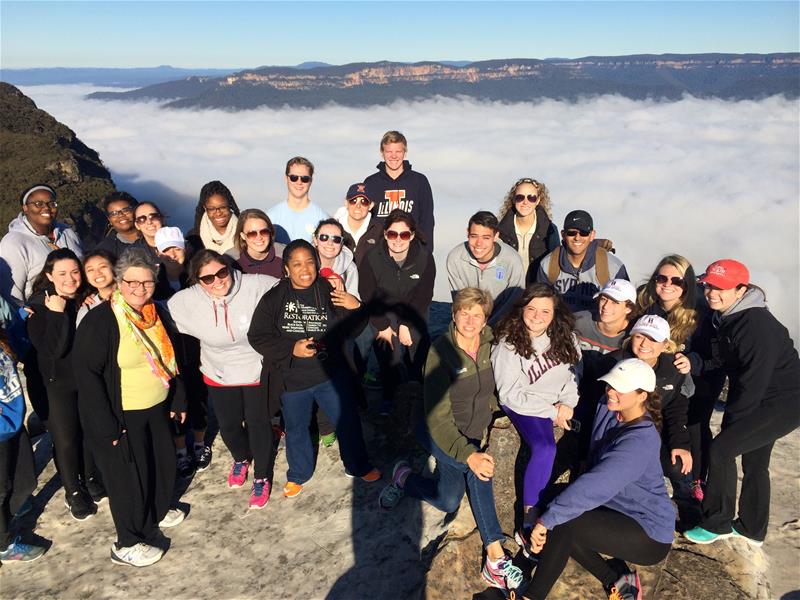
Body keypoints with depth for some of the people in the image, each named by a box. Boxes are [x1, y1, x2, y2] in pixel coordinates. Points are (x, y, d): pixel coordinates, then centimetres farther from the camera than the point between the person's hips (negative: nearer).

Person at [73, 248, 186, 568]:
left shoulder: (157, 313, 2)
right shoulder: (99, 320, -20)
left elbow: (170, 359, 12)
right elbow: (87, 374, -20)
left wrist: (178, 399, 13)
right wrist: (105, 425, -21)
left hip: (157, 408, 7)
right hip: (122, 416, -7)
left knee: (163, 461, 21)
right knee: (128, 476, 5)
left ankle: (158, 510, 47)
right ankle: (128, 543, 25)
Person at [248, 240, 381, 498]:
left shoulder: (330, 292, -8)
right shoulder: (273, 298, -9)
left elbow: (347, 331, -2)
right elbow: (257, 336, -8)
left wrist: (355, 309, -22)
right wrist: (292, 349, -20)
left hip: (331, 375, 0)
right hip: (292, 380, 0)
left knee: (348, 422, 12)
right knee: (296, 429, 20)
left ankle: (358, 466, 38)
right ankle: (298, 474, 44)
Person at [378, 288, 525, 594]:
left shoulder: (489, 344, -10)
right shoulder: (441, 353, -26)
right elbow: (438, 418, -28)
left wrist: (486, 420, 7)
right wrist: (469, 455, -37)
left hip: (475, 433, 5)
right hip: (440, 434, -5)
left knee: (447, 503, 2)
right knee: (479, 468, -25)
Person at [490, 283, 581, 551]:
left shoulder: (564, 336, -3)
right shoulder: (508, 344, -16)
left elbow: (575, 372, 5)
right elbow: (511, 395, -16)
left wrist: (566, 404, -12)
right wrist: (553, 411, -17)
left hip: (561, 402, 6)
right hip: (523, 405, -6)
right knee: (545, 449, -29)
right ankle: (528, 526, -21)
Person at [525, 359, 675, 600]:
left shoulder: (641, 441, -30)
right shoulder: (608, 408, -5)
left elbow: (595, 487, -39)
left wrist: (546, 520, -38)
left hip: (650, 535, -9)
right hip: (617, 509, 9)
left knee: (561, 524, -26)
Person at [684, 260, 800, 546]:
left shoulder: (757, 324, -27)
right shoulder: (725, 317, 1)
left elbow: (754, 380, -25)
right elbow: (729, 364, 13)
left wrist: (731, 420, -15)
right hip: (762, 403, 10)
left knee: (721, 449, -15)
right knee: (754, 462, 18)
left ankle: (717, 524, 1)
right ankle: (752, 529, 35)